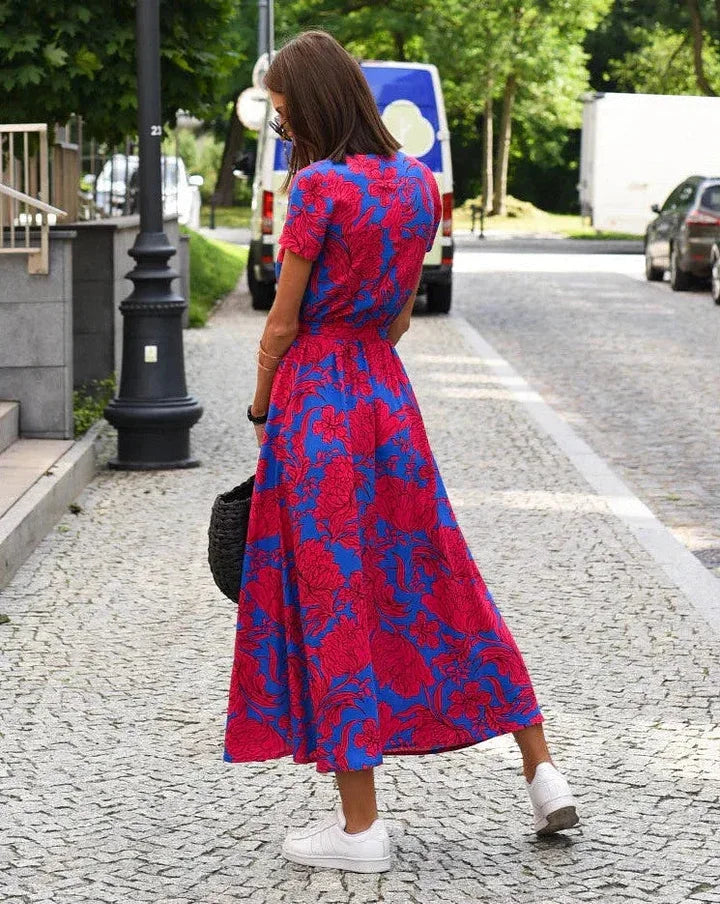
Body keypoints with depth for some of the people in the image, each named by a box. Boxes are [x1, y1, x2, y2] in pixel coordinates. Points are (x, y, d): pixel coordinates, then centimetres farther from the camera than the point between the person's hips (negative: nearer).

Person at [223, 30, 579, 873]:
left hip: (315, 396, -7)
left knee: (331, 599, 1)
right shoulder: (418, 182, 7)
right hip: (388, 392, 7)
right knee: (436, 578, 15)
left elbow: (282, 325, -10)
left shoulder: (319, 186, -15)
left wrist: (262, 407, 5)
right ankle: (542, 772, 18)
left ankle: (360, 823, 8)